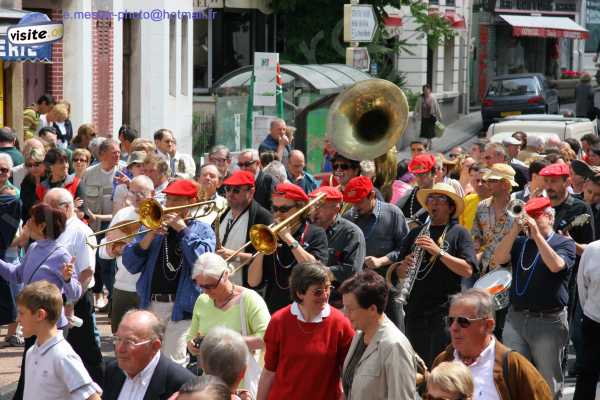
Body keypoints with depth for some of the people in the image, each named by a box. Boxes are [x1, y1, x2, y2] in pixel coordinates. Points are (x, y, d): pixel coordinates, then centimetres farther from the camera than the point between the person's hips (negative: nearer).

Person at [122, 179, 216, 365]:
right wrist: (150, 236, -7)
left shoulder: (201, 230, 7)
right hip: (151, 304, 4)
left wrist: (182, 228, -10)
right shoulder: (154, 226, 14)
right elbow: (130, 265, 5)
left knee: (174, 363, -9)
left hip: (182, 307, -4)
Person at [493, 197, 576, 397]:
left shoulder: (564, 243, 0)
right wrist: (515, 230, -12)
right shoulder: (520, 243, 13)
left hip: (548, 321, -4)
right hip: (516, 318, 4)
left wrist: (536, 234, -20)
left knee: (548, 384, 3)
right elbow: (499, 258, -3)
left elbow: (556, 265, -20)